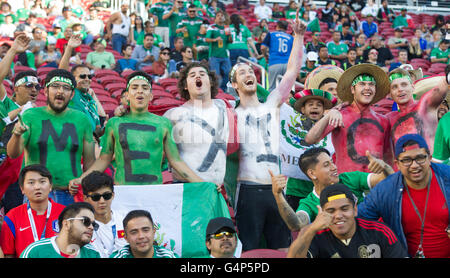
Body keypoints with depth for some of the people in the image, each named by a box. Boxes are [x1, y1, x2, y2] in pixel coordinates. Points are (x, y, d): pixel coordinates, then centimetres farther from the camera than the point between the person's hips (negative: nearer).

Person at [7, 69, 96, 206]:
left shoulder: (82, 119, 8)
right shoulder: (30, 116, 3)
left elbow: (89, 161, 10)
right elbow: (13, 154, -5)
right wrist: (16, 135, -26)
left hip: (72, 196, 1)